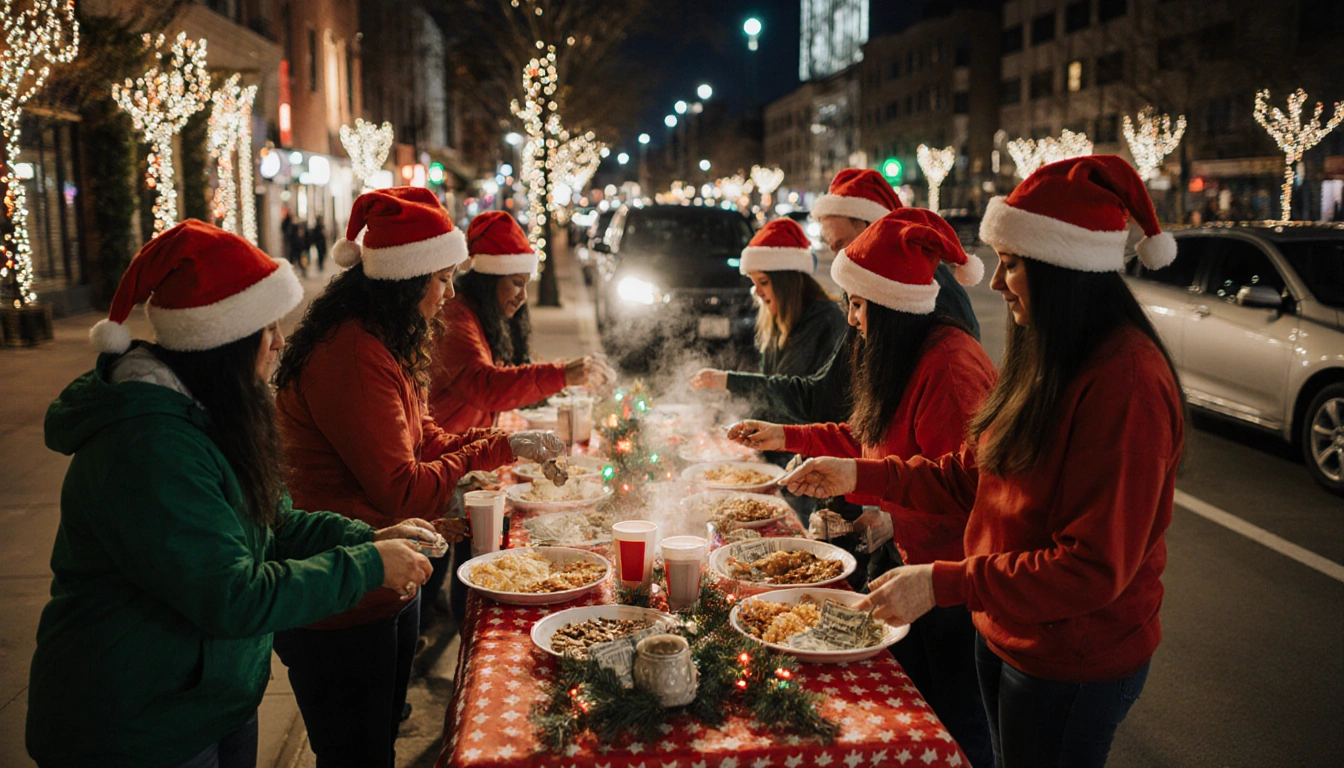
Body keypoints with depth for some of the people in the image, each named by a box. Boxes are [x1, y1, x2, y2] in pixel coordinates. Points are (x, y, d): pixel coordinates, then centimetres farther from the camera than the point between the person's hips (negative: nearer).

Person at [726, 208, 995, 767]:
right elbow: (866, 438, 19)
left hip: (955, 574, -10)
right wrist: (785, 437, 17)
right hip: (918, 559, 10)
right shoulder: (901, 359, 8)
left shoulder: (950, 366, -26)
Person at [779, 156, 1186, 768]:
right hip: (1005, 636, 9)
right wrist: (863, 476, -1)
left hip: (1073, 666, -8)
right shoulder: (1046, 360, 5)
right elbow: (971, 474, 9)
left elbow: (1095, 568, -27)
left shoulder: (1126, 384, -27)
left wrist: (944, 584, -27)